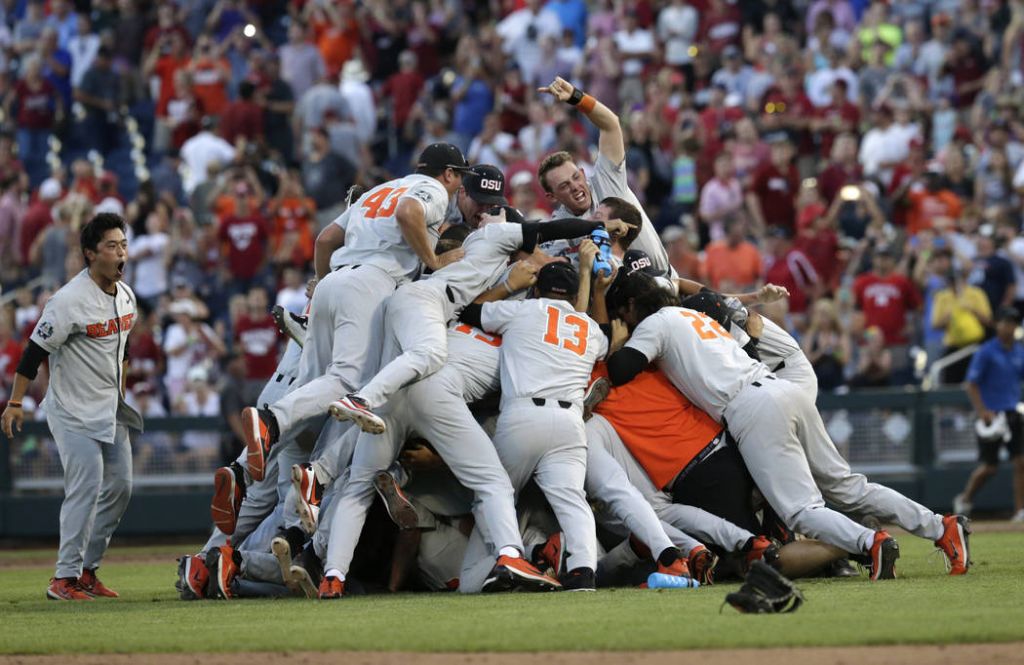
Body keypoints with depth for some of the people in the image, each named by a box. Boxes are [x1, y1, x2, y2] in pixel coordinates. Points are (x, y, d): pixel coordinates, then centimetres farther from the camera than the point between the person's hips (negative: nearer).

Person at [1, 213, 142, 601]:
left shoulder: (126, 295, 5)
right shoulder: (70, 300, -20)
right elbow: (36, 351, -19)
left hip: (110, 410, 8)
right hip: (74, 413, -8)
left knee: (119, 488, 8)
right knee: (86, 488, -15)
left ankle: (86, 570, 19)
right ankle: (64, 579, -10)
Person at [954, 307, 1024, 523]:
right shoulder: (986, 352, -7)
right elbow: (971, 384, -9)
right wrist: (983, 413, -17)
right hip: (991, 414, -5)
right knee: (989, 466, 0)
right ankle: (964, 500, 24)